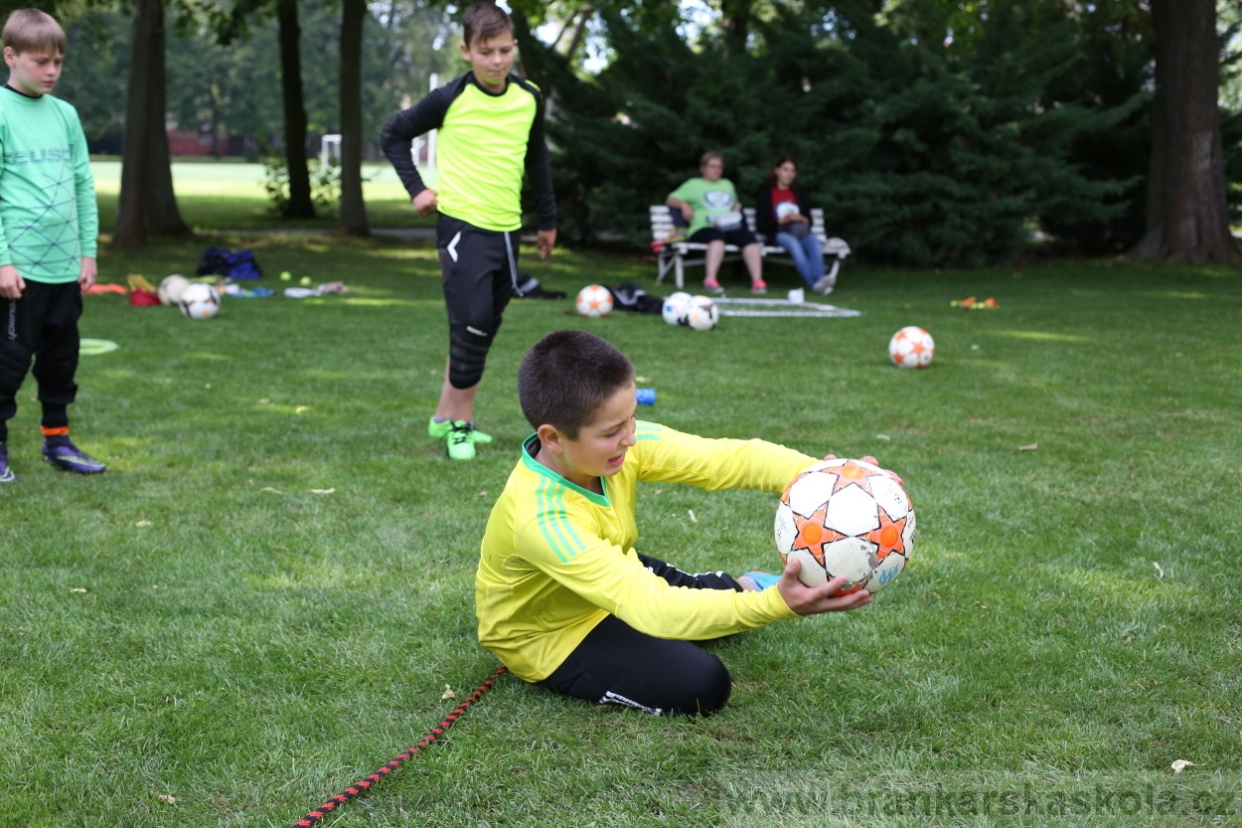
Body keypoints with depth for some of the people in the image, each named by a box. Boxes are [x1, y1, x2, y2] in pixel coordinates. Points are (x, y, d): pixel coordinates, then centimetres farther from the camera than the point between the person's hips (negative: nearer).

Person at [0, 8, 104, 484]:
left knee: (61, 355, 13)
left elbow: (84, 185, 15)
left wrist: (87, 250, 10)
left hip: (65, 266, 6)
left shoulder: (65, 114, 11)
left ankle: (57, 440, 24)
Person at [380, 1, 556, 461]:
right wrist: (416, 188, -5)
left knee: (484, 328, 10)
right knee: (473, 322, -12)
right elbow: (393, 134, 3)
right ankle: (459, 422, 2)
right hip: (462, 226, -5)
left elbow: (536, 158, 19)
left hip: (507, 230, 5)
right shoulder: (450, 100, -9)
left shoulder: (529, 99, 4)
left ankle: (448, 415, 22)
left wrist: (548, 218, 22)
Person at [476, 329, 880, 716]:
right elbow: (652, 608, -46)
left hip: (617, 580, 7)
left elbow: (728, 457, -25)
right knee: (701, 684, -20)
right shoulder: (541, 521, -40)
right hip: (552, 639, -7)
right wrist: (776, 605, -56)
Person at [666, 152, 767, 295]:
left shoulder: (727, 184, 34)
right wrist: (683, 204, -6)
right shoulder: (693, 184, 20)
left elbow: (736, 204, 44)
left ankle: (757, 281, -36)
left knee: (748, 236, -29)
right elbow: (670, 200, 15)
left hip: (730, 228, 4)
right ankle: (711, 280, -51)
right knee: (718, 236, -41)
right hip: (702, 228, -4)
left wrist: (737, 209, 20)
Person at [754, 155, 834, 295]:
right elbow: (760, 225, 3)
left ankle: (819, 279, -56)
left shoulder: (799, 194, 26)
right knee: (794, 243, -39)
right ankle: (815, 283, -56)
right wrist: (781, 220, -11)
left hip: (800, 232, 4)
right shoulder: (766, 194, 11)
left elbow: (809, 221, 21)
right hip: (778, 233, -4)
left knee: (815, 243, -33)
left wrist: (802, 219, -3)